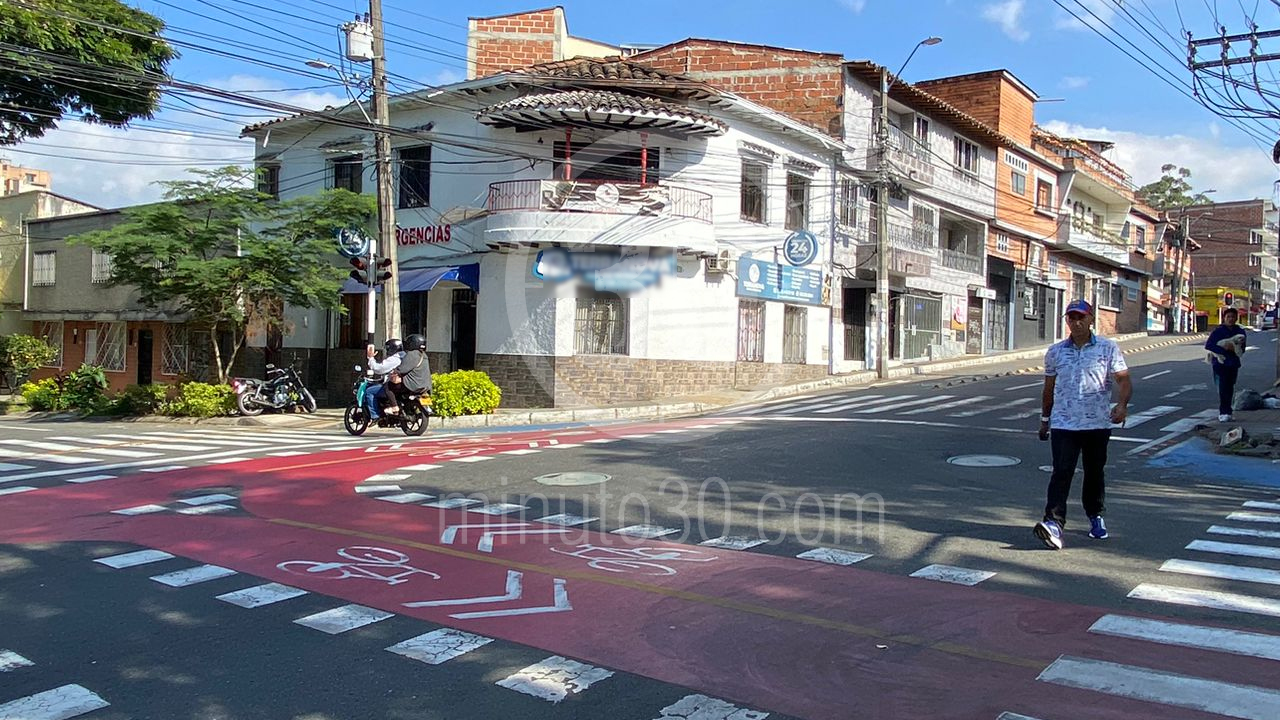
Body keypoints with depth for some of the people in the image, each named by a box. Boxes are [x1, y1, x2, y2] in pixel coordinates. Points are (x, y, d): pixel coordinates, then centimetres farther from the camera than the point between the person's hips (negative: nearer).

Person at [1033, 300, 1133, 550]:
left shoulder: (1108, 349, 0)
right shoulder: (1055, 352, 7)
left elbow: (1124, 380, -5)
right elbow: (1049, 389, 15)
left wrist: (1122, 405, -24)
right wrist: (1045, 419, 18)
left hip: (1098, 424, 0)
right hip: (1063, 425, 0)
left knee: (1095, 473, 15)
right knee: (1061, 473, -11)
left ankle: (1096, 516, 34)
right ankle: (1054, 523, -19)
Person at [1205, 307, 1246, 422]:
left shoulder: (1240, 332, 7)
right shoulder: (1218, 331, -6)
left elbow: (1242, 349, 10)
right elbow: (1208, 345, -12)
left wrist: (1234, 349, -13)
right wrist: (1224, 349, -19)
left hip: (1233, 364, 4)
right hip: (1220, 363, -4)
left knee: (1230, 389, 7)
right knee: (1222, 388, -9)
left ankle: (1225, 412, 15)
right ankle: (1223, 413, -8)